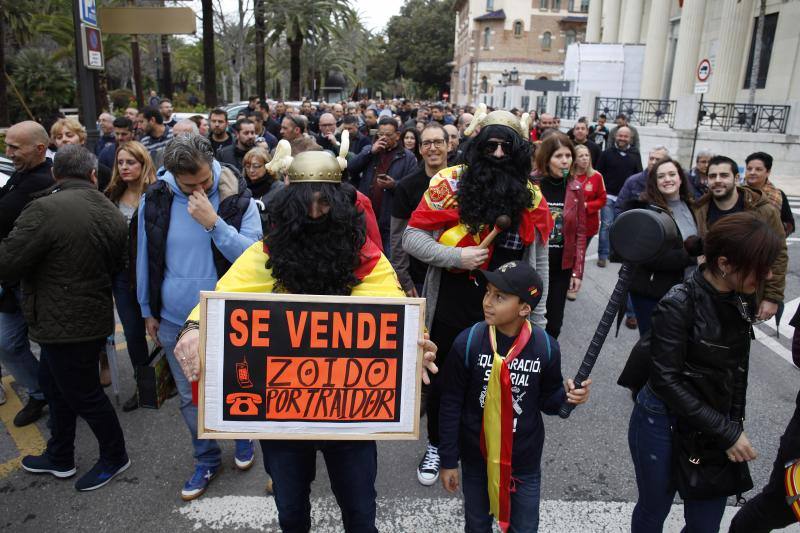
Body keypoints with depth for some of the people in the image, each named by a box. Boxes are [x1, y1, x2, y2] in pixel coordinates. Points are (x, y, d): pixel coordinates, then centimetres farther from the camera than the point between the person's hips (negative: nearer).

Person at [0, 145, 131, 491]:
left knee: (83, 394, 9)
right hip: (93, 315, 8)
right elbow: (117, 266, 10)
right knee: (55, 383, 24)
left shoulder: (45, 210, -23)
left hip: (64, 323, -8)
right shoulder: (111, 213, -1)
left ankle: (115, 457, 28)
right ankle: (59, 458, 39)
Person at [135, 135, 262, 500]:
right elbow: (146, 259, 6)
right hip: (175, 321, 2)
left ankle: (242, 436, 45)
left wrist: (214, 222, -30)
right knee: (190, 398, 14)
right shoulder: (154, 201, -6)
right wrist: (148, 310, 11)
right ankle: (207, 459, 35)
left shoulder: (238, 199, -12)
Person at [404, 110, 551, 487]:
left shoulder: (531, 197, 0)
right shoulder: (451, 183, -7)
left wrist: (537, 321, 5)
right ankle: (435, 445, 43)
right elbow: (412, 237, -8)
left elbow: (539, 264, 5)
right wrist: (457, 257, -21)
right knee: (442, 380, 17)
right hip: (449, 310, -1)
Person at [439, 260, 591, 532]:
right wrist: (449, 460, -5)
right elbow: (451, 405, -10)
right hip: (477, 458, 0)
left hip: (525, 460, 1)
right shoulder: (467, 342, -20)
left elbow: (547, 400, 0)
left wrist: (567, 395, -22)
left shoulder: (546, 346, -16)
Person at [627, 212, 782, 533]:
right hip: (663, 425, -5)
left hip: (716, 425, 6)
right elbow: (666, 380, -22)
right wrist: (726, 432, -20)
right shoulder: (678, 305, -22)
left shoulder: (742, 300, -3)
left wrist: (735, 424, 4)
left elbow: (737, 369, 8)